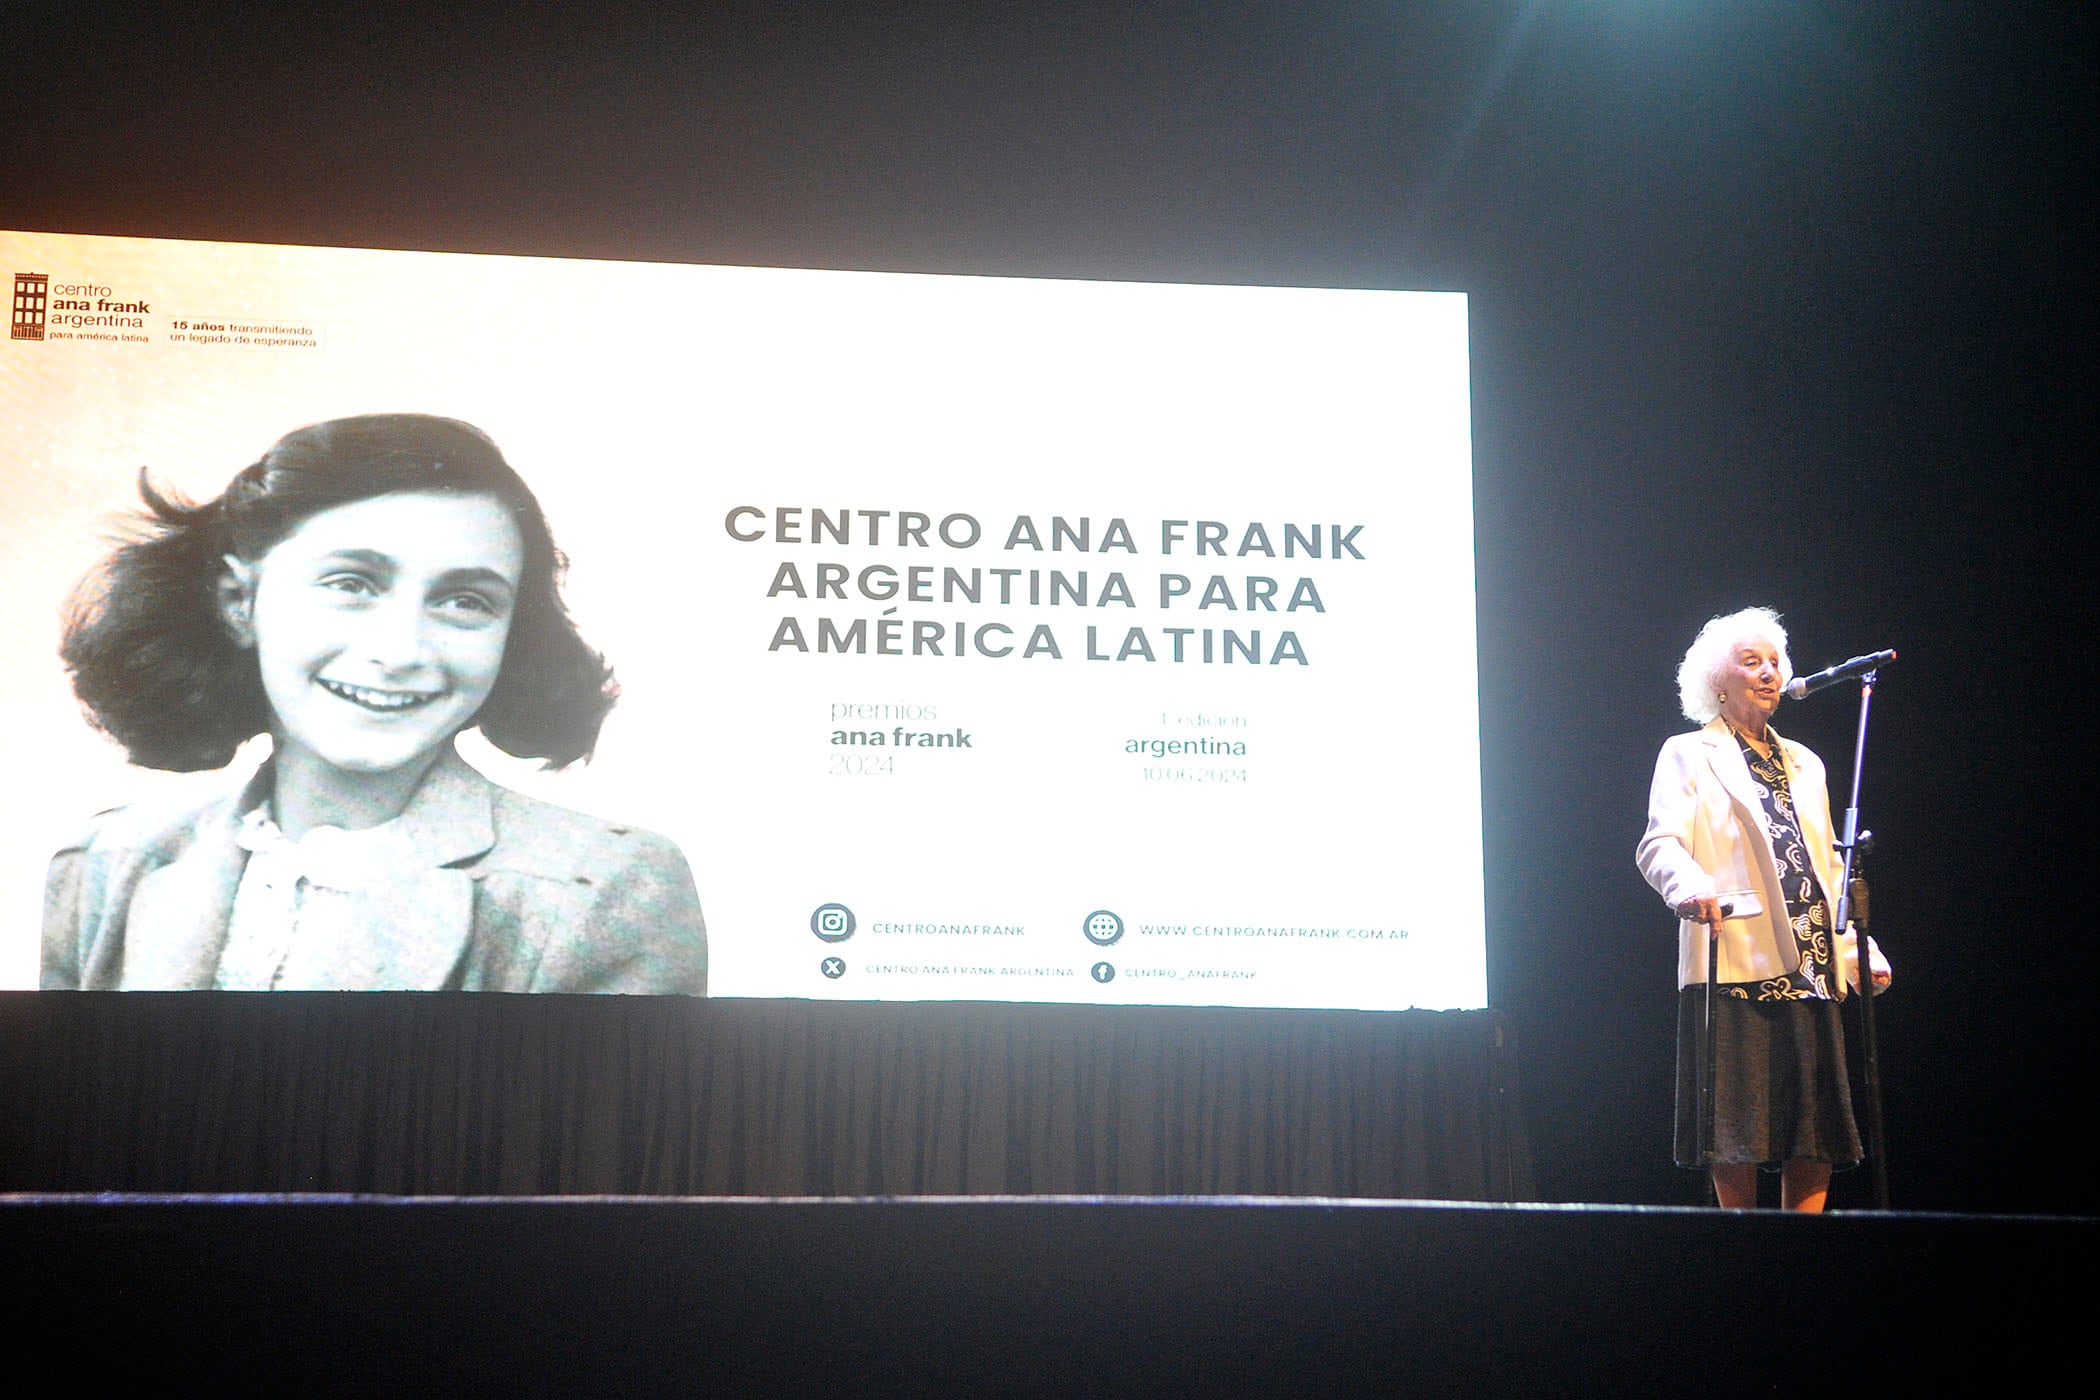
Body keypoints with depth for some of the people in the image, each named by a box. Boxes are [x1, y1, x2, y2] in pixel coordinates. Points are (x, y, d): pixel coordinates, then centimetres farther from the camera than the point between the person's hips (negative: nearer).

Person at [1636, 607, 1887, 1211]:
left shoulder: (1804, 764, 24)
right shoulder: (1689, 755, 6)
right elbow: (1660, 843, -9)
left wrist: (1861, 950, 14)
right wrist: (1691, 886, -31)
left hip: (1811, 963, 6)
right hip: (1736, 959, -5)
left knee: (1818, 1119, 1)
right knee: (1737, 1122, -6)